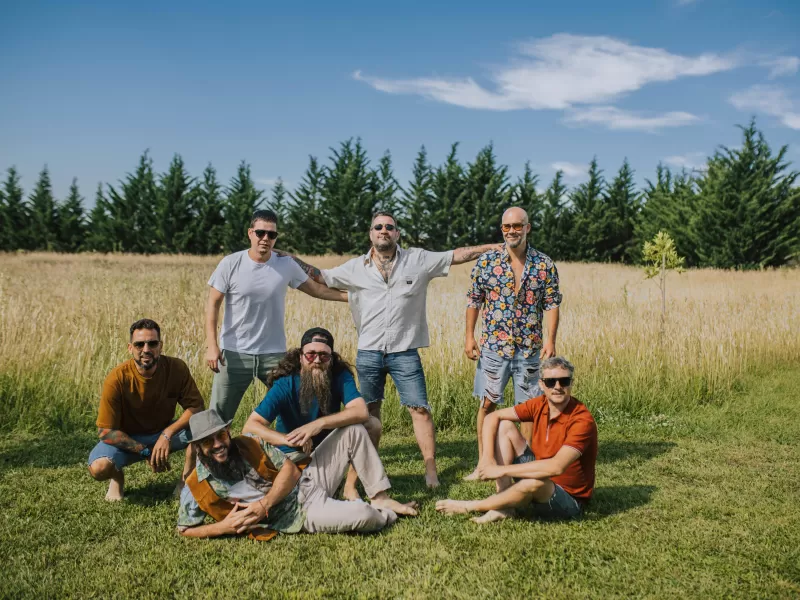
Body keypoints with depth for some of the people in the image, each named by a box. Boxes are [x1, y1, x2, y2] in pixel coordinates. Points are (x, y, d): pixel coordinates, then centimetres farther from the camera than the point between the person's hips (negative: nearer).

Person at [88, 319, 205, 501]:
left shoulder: (176, 368, -18)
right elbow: (106, 431, -19)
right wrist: (145, 451, -24)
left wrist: (167, 434, -30)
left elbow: (196, 407, -15)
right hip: (126, 439, -2)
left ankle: (185, 481, -3)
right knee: (99, 467, -32)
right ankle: (117, 477, 7)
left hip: (164, 433, 2)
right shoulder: (117, 379, -23)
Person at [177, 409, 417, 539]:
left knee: (353, 431, -1)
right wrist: (225, 526, -18)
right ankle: (386, 515, 10)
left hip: (305, 481, 5)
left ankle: (381, 500, 7)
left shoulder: (249, 445, -4)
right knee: (364, 515, -29)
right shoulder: (197, 488, -12)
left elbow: (290, 470, -4)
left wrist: (263, 505, -20)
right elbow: (185, 529, -1)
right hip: (302, 514, -5)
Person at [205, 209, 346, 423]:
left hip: (274, 354, 2)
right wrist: (212, 346, -13)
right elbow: (213, 305, -4)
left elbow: (317, 289, 11)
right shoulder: (230, 264, -7)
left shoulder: (286, 265, -2)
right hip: (234, 353, -1)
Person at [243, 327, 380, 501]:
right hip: (293, 455, -2)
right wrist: (289, 439, -44)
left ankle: (350, 486, -11)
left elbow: (361, 411, -32)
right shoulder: (285, 385, -21)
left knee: (372, 424, -20)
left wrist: (319, 423, -43)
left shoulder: (340, 377, -15)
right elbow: (250, 427, -29)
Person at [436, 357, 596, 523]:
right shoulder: (539, 405, -6)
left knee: (534, 482, -41)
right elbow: (492, 417, -2)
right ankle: (504, 503, -14)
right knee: (504, 426, -3)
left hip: (568, 499, -7)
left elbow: (556, 467, -38)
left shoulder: (582, 420, -26)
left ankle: (469, 507, -15)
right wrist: (487, 458, -19)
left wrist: (501, 470, -34)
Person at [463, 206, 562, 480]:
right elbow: (474, 300, 5)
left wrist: (550, 339, -8)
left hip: (530, 348, 0)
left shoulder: (544, 265, 0)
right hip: (493, 345, 0)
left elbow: (552, 304, 1)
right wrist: (469, 336, 0)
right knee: (487, 404, 4)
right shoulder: (486, 261, 0)